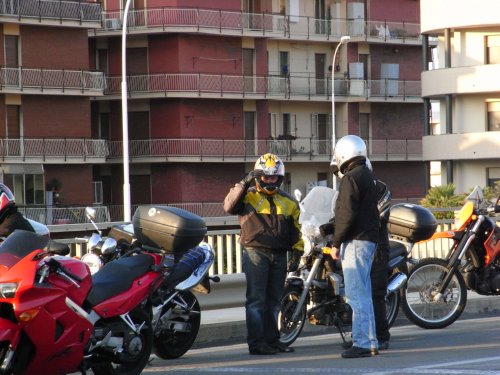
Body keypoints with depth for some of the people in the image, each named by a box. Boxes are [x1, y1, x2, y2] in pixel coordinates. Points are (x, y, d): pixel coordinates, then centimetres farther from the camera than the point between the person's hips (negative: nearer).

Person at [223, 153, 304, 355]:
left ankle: (272, 340, 19)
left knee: (274, 300, 11)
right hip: (255, 253, -5)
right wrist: (244, 184, -24)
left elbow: (295, 231, 18)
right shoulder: (248, 196, 0)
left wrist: (296, 253, 9)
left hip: (279, 256, 5)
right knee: (256, 299, -8)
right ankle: (256, 342, -9)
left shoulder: (288, 202, 15)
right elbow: (229, 206, -19)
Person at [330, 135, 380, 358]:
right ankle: (370, 342, 16)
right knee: (364, 295, 13)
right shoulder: (368, 176, 18)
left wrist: (336, 243, -13)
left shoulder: (351, 178, -12)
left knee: (356, 295, -9)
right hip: (369, 239, 10)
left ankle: (362, 343, -11)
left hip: (355, 241, -10)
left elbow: (347, 215, -19)